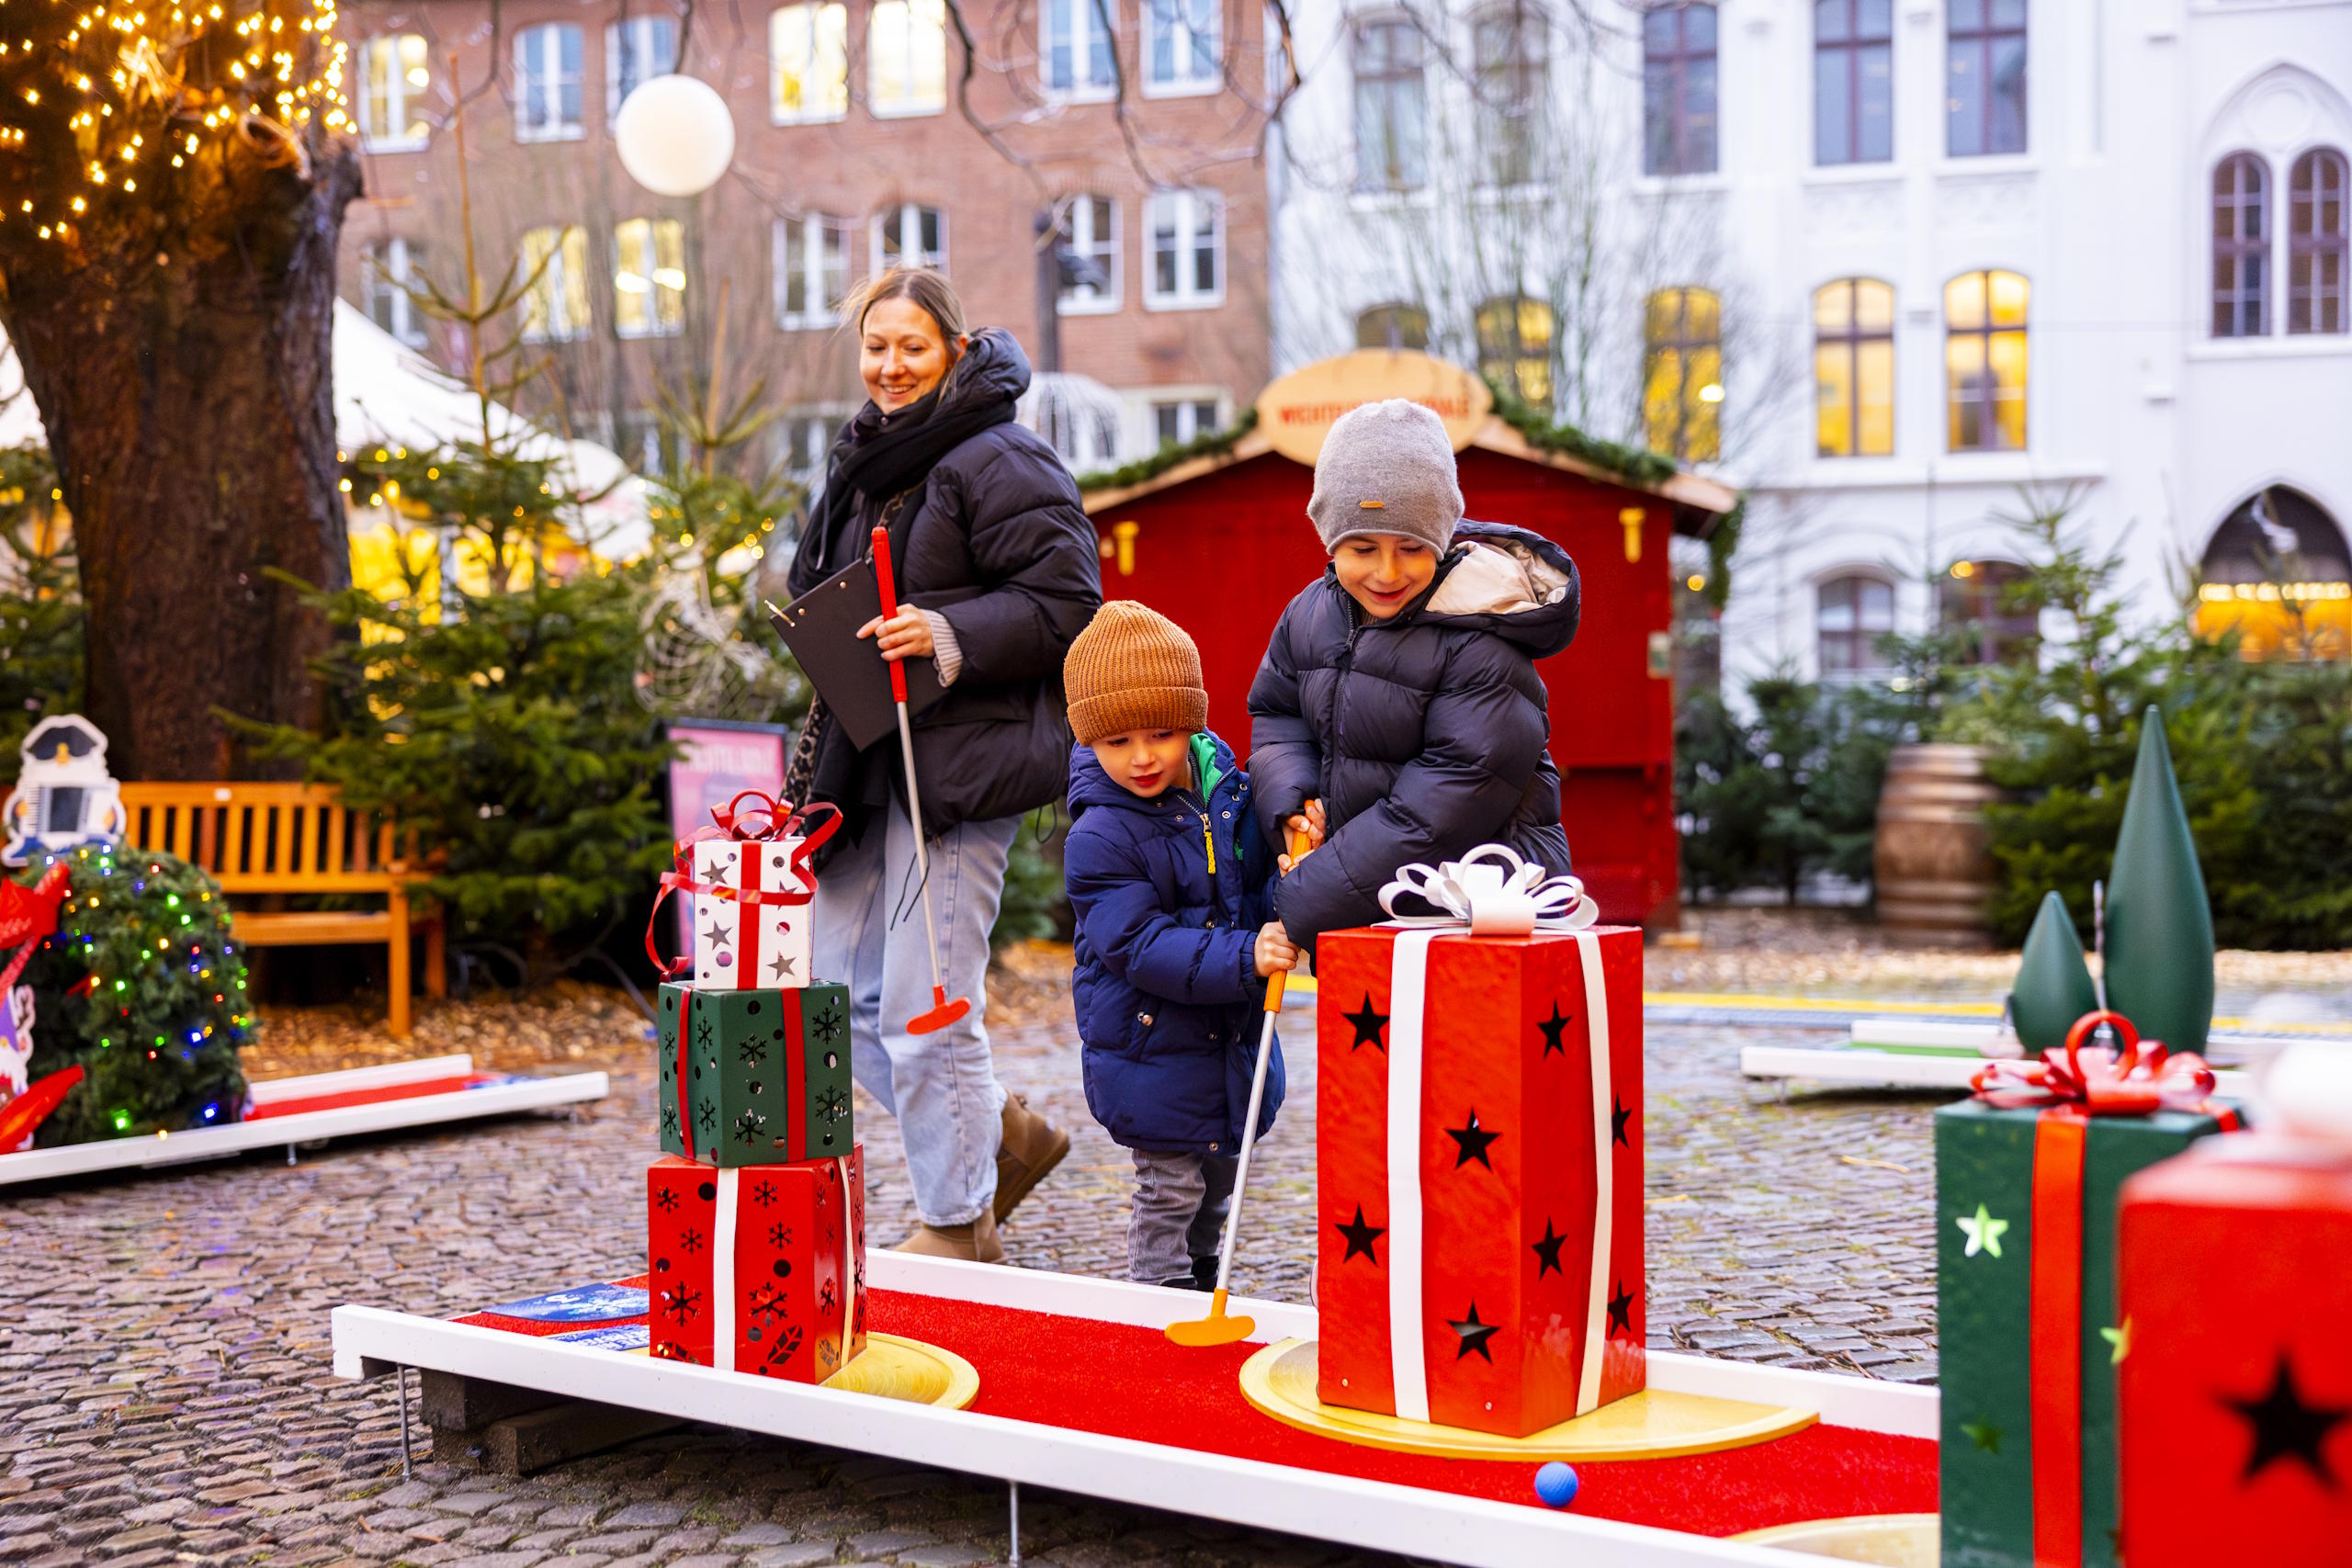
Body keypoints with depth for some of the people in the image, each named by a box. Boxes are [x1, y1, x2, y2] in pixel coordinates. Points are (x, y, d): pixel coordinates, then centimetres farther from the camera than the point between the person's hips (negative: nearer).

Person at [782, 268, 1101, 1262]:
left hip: (959, 766, -9)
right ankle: (1005, 1137, 27)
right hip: (868, 761, 9)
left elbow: (1065, 601, -16)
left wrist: (950, 637, -25)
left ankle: (956, 1224, 10)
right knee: (842, 990, 10)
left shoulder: (999, 462, -9)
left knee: (923, 1006, -7)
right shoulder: (863, 461, 18)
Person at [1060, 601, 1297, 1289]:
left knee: (1219, 1178, 21)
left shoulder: (1225, 788, -1)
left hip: (1234, 1037, 7)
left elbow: (1255, 882, 11)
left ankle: (1201, 1289, 40)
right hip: (1150, 1048, -7)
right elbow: (1143, 948, -25)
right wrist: (1243, 956, -34)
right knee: (1170, 1189, 0)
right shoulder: (1100, 839, -20)